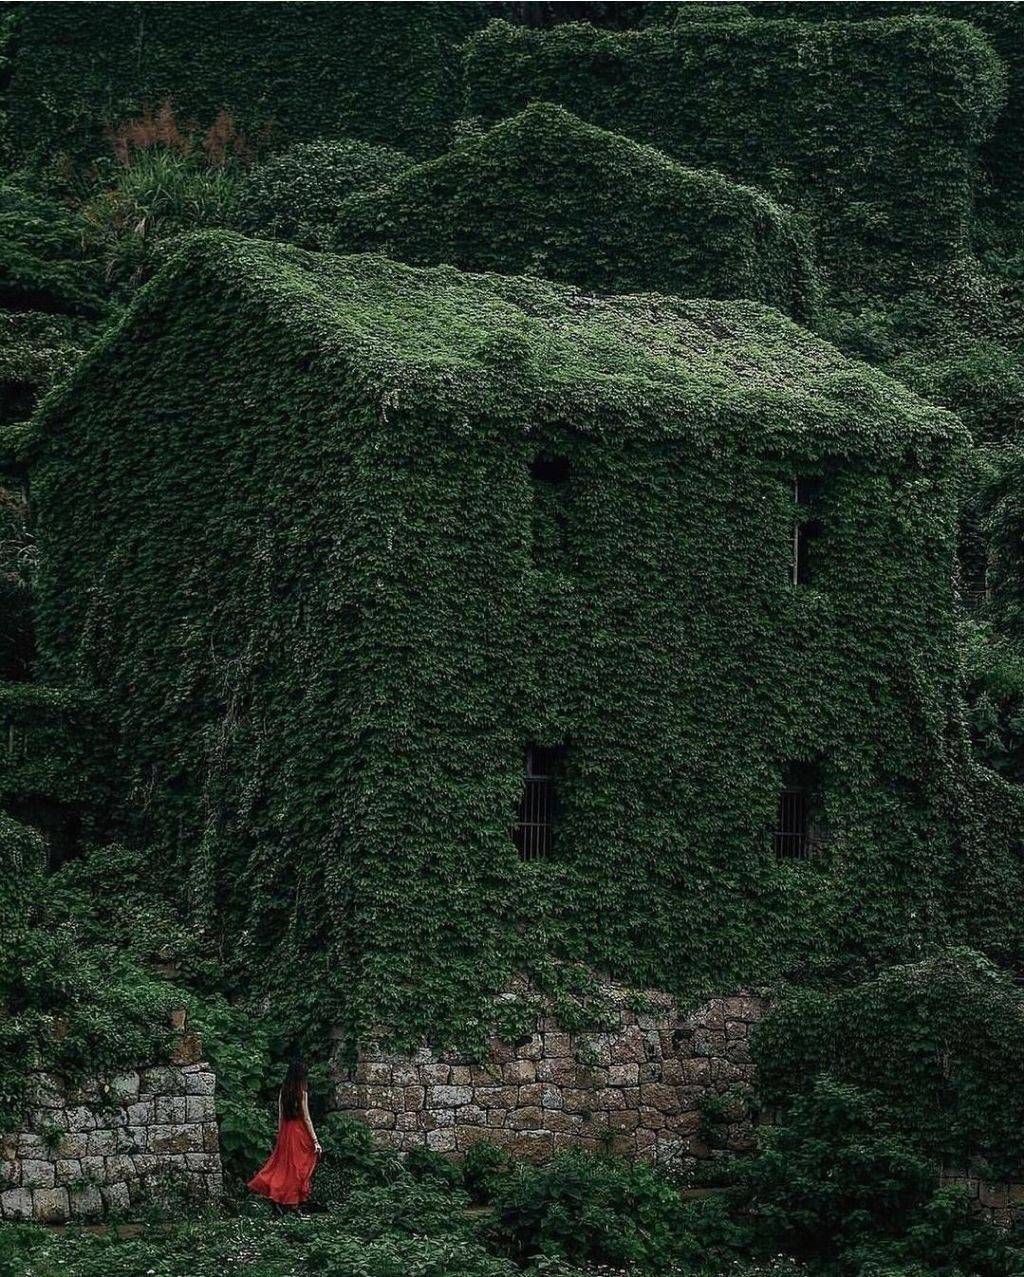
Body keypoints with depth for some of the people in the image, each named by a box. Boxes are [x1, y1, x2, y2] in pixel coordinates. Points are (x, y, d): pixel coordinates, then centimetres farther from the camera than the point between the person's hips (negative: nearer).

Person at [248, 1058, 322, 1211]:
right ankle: (294, 1203, 7)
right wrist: (315, 1141, -9)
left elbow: (280, 1116, 8)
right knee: (298, 1166, 3)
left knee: (283, 1162, 13)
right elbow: (306, 1118, -13)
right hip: (300, 1132, -5)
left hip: (285, 1131, 5)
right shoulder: (302, 1092, -12)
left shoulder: (283, 1091, 3)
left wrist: (280, 1136, 17)